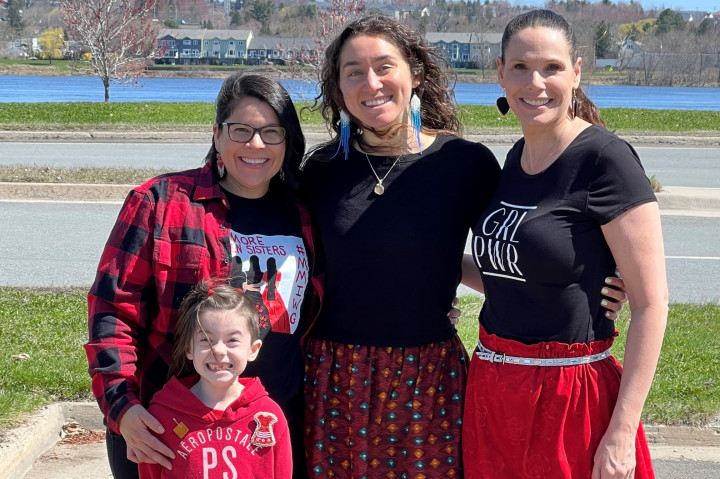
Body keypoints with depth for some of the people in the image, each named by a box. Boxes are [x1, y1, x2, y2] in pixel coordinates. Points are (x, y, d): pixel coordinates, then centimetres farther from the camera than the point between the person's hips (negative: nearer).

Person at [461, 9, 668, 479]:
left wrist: (622, 434, -18)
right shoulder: (517, 158, 8)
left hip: (570, 400, -6)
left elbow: (651, 302, -16)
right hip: (493, 393, 7)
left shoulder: (606, 159, -14)